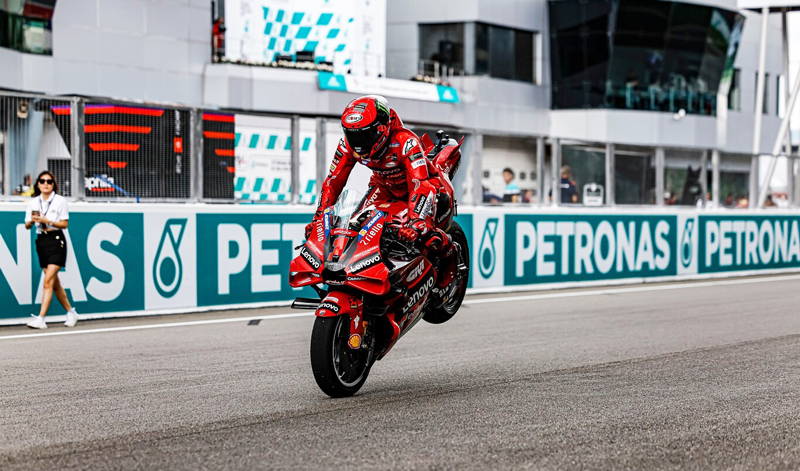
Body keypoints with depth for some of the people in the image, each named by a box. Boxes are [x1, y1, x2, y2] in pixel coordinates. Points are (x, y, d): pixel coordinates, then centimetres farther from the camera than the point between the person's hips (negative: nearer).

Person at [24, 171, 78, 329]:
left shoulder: (60, 201, -3)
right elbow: (27, 225, 8)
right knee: (54, 283, 9)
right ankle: (71, 313, 24)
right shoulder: (34, 202, 9)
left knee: (48, 280, -14)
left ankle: (41, 319, -18)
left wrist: (48, 221, -19)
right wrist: (32, 221, -14)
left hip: (56, 240, -5)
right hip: (41, 240, 5)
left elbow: (64, 224, -6)